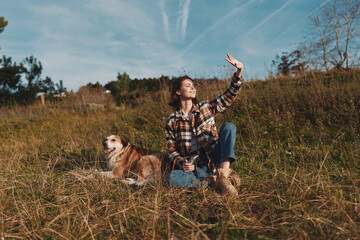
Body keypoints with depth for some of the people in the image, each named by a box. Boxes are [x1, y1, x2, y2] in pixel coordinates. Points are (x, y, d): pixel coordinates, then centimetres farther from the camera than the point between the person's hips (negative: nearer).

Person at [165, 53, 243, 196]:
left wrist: (239, 71, -12)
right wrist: (182, 163, -15)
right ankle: (214, 181, -27)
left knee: (229, 126, -21)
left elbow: (229, 96, 1)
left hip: (215, 160, 2)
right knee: (171, 178, -30)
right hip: (194, 167, -1)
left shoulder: (206, 108, 7)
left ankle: (223, 174, -37)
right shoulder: (172, 121, 3)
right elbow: (172, 150, 6)